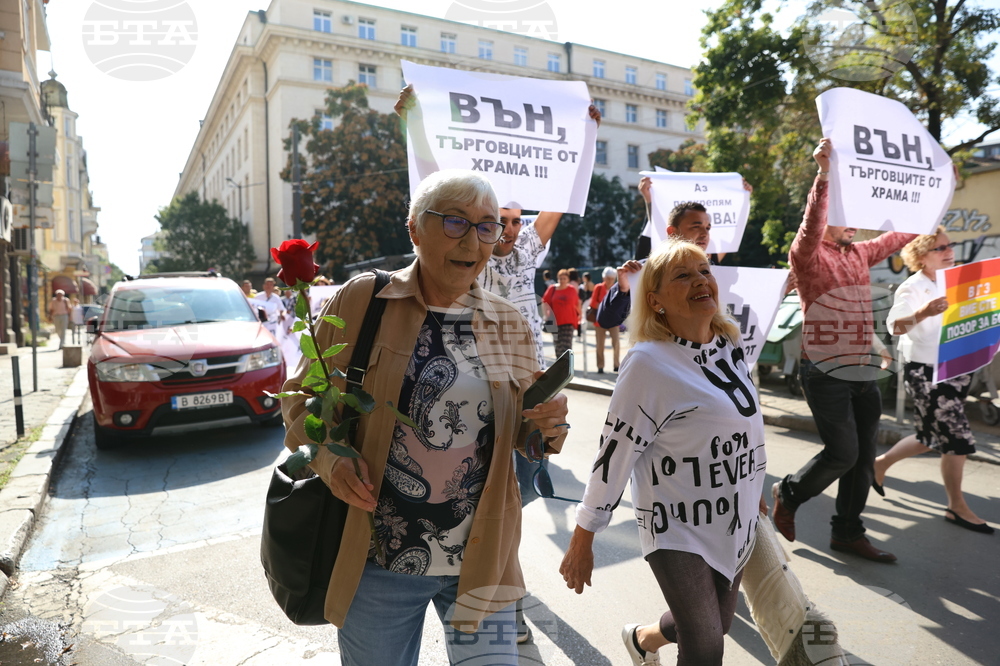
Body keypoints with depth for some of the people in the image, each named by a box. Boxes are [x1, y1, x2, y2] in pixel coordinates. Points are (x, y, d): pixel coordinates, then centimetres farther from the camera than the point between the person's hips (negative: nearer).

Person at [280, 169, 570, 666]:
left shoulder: (511, 325, 2)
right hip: (377, 564, -1)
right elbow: (301, 398, 1)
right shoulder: (360, 301, -7)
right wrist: (328, 458, -17)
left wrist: (547, 427, -12)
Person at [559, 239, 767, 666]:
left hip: (734, 521, 7)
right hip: (678, 527, -7)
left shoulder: (730, 347, 0)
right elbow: (614, 454, -19)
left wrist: (751, 490, 24)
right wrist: (582, 541, -14)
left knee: (718, 625, 21)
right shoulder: (648, 361, -21)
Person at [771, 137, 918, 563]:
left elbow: (900, 236, 25)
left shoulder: (859, 254, 13)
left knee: (863, 456, 10)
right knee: (842, 453, -7)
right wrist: (824, 173, -38)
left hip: (863, 369, 8)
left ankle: (847, 532, 24)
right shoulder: (808, 255, -8)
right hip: (825, 371, -7)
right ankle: (788, 493, 19)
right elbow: (810, 225, -28)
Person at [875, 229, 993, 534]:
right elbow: (895, 326, -29)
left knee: (934, 437, 15)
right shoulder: (912, 288, -13)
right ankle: (957, 507, 12)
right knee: (957, 439, -4)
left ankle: (881, 463, 34)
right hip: (926, 373, -8)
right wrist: (922, 313, -48)